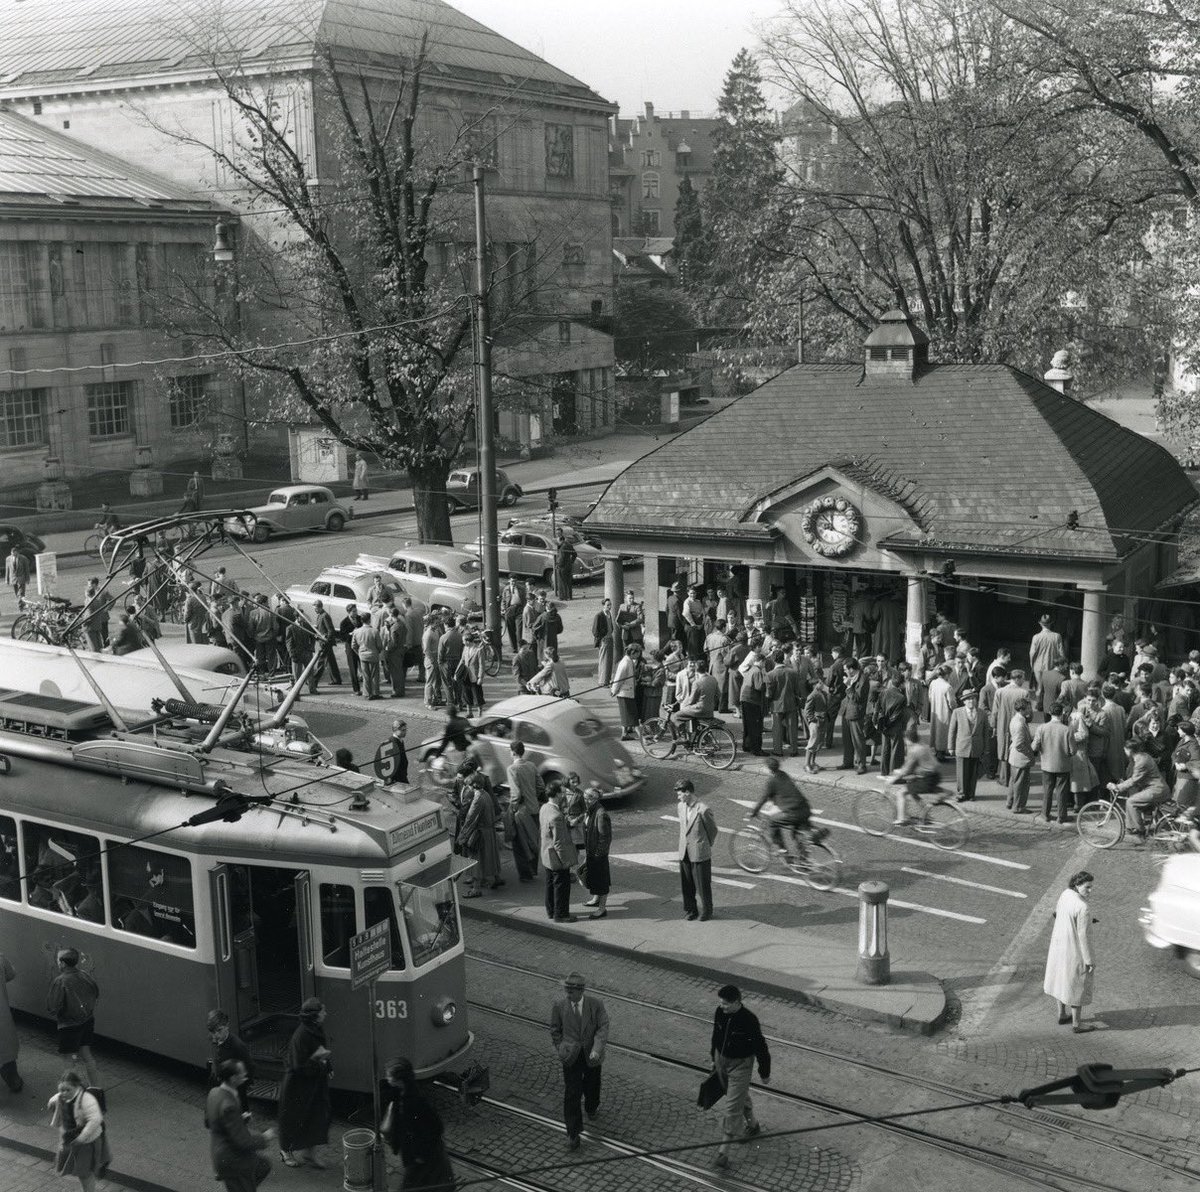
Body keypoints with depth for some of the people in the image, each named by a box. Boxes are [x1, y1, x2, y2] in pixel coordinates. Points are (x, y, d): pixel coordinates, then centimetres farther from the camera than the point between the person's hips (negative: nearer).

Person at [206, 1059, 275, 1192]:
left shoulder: (214, 1092, -6)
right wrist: (264, 1138, -11)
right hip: (233, 1162, -9)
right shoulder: (229, 1106, -33)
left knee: (264, 1165, 27)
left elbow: (208, 1121, 11)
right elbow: (243, 1141, -28)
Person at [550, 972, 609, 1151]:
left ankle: (591, 1108, 55)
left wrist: (596, 1050, -28)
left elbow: (603, 1028, -16)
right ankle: (573, 1134, 5)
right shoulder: (558, 1006, -12)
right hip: (571, 1058, -1)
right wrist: (561, 1049, -7)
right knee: (571, 1094, -4)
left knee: (592, 1086, 23)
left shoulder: (596, 1004, -15)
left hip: (591, 1056, 1)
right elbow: (555, 1031, 1)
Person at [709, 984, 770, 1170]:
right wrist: (714, 1058, 19)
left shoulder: (749, 1021, -28)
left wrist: (765, 1073, -7)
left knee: (732, 1107, -7)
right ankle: (752, 1124, 52)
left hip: (740, 1065, -6)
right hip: (722, 1059, 6)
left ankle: (723, 1150, -2)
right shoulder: (720, 1013, -11)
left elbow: (761, 1048, -16)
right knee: (740, 1097, 27)